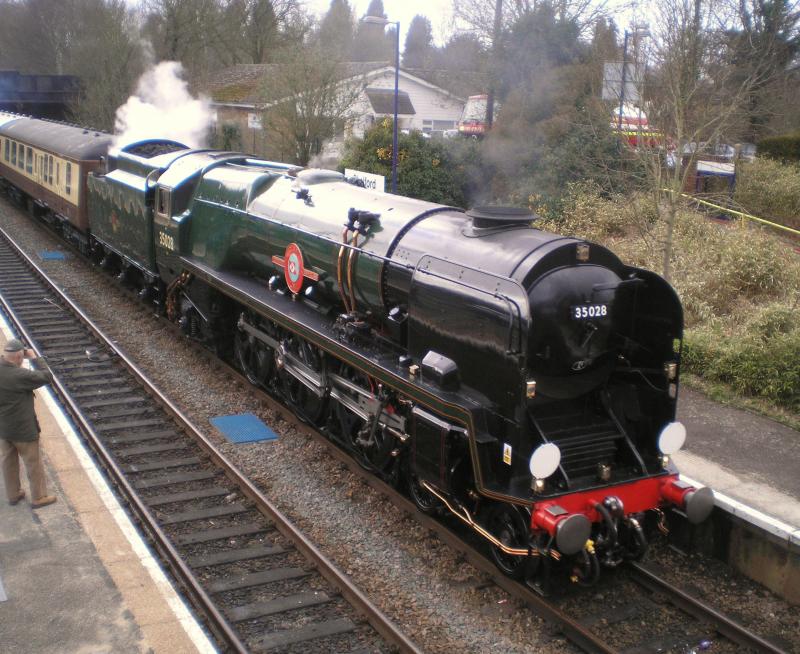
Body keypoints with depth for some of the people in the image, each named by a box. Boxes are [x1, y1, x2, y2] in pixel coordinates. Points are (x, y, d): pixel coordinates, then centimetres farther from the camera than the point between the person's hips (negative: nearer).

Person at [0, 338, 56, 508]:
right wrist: (35, 358, -13)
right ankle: (39, 497, 25)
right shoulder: (19, 375, -30)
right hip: (23, 429, -7)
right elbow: (47, 377, -19)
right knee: (34, 463, 11)